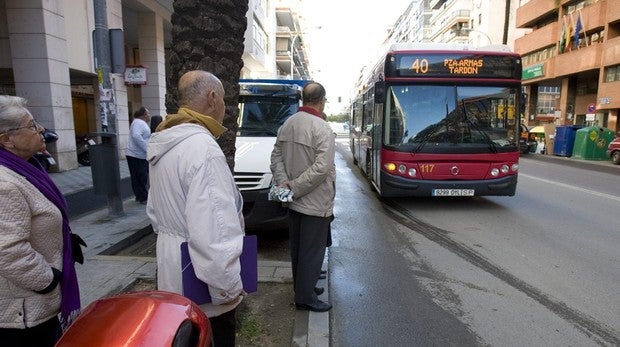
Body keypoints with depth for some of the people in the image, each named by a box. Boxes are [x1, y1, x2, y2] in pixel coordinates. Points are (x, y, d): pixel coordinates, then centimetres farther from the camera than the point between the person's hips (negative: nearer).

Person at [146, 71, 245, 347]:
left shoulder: (163, 144, 5)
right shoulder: (202, 148, -26)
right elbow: (213, 230, -31)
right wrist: (228, 286, -21)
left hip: (171, 267, 9)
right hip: (199, 280, -9)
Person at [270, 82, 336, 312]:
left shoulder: (287, 124, 5)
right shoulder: (322, 128, -18)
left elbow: (276, 157, 5)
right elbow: (322, 167, -24)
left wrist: (283, 182, -6)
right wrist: (294, 188, -19)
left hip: (295, 202, 8)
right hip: (316, 202, -8)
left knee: (297, 247, 19)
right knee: (312, 250, 5)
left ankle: (302, 286, 36)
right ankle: (305, 297, 16)